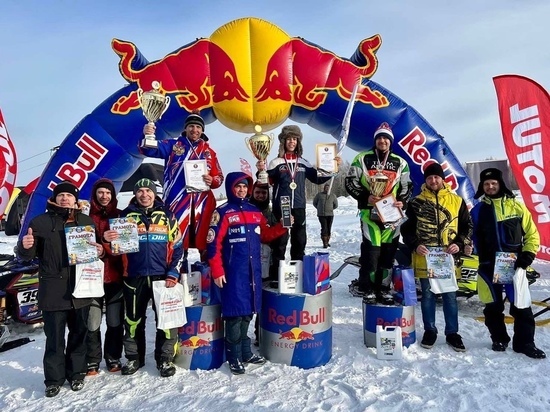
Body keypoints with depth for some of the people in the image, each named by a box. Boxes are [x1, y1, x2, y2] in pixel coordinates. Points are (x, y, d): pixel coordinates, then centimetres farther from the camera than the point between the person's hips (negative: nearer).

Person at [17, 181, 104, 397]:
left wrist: (100, 251, -5)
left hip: (81, 289, 3)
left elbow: (96, 248, 18)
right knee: (55, 338, 4)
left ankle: (76, 373, 28)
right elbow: (28, 254, 0)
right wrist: (25, 246, -22)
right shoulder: (40, 222, 1)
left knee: (79, 335, 12)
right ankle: (54, 379, 20)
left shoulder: (87, 222, 9)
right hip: (52, 291, -2)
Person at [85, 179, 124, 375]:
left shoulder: (120, 216, 10)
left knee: (115, 322, 8)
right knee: (92, 323, 3)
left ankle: (113, 358, 23)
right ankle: (92, 361, 18)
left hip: (115, 275, 2)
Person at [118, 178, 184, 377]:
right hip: (134, 277, 1)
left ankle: (165, 358, 18)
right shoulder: (126, 215, 6)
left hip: (162, 276, -1)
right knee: (133, 319, 12)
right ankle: (134, 358, 29)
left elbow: (177, 246, 2)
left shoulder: (166, 215, 4)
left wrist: (173, 273, -5)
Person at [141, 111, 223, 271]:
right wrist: (147, 136, -26)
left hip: (202, 202, 2)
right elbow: (151, 149, -5)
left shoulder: (209, 151, 16)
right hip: (177, 201, -2)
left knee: (203, 241, 7)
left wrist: (212, 181, -7)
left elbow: (219, 176, 16)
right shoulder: (173, 145, 10)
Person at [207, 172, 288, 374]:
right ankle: (234, 357, 14)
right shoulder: (222, 213, -7)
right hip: (233, 272, -6)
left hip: (254, 270, 6)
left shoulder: (255, 212, 12)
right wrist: (217, 271, -14)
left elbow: (265, 235, 17)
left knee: (248, 311, 14)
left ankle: (246, 352, 28)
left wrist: (282, 227, 1)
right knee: (235, 312, -1)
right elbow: (213, 244, -11)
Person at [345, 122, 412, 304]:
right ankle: (366, 287, 7)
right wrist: (365, 197, -12)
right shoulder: (362, 159, 4)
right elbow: (350, 182, 2)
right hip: (370, 211, -3)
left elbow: (407, 186, 16)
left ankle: (384, 288, 17)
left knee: (389, 251, 5)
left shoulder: (400, 163, 12)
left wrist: (402, 201, -4)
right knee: (371, 249, -7)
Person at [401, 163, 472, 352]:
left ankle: (452, 333, 24)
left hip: (449, 258, 1)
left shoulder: (456, 201, 6)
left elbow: (467, 226, 10)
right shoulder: (416, 202, 3)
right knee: (428, 295, 9)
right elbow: (406, 228, 4)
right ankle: (430, 331, 24)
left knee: (450, 296, 9)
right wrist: (415, 245, -11)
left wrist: (460, 244, -5)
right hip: (424, 259, -1)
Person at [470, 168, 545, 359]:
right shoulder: (478, 210, 7)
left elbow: (531, 233, 5)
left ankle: (525, 343, 15)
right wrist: (481, 257, -2)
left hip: (514, 264, -1)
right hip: (488, 266, 2)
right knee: (493, 305, 9)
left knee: (521, 304, 0)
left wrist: (528, 254, -6)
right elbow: (474, 238, 9)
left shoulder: (516, 206, 3)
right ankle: (499, 339, 24)